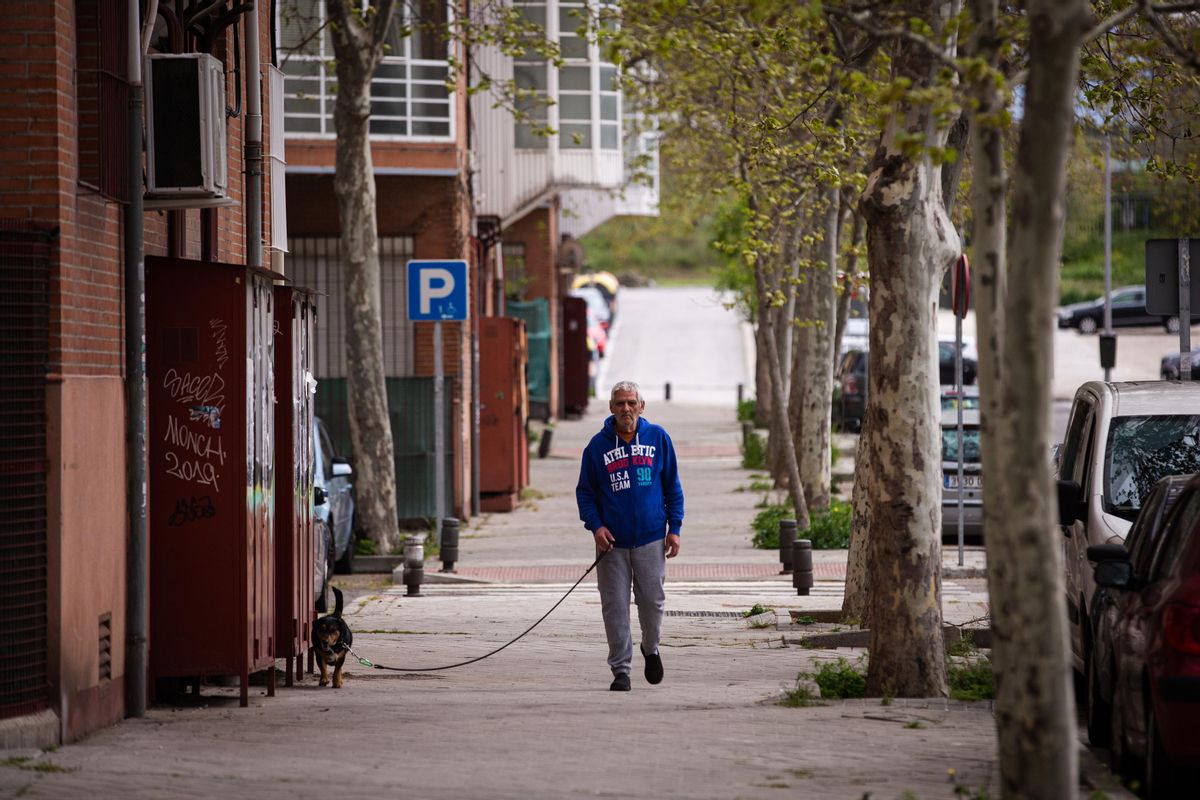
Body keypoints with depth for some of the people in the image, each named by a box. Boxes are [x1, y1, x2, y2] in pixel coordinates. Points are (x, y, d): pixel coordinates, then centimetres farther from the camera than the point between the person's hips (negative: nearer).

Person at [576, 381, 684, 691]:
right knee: (615, 607, 0)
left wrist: (674, 528, 1)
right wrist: (595, 526, -9)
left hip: (651, 539, 0)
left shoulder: (658, 438, 2)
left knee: (652, 601, 6)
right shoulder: (598, 445, 0)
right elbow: (585, 491, 6)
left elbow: (673, 487, 8)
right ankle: (620, 670, 7)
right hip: (612, 541, 0)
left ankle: (651, 649, 33)